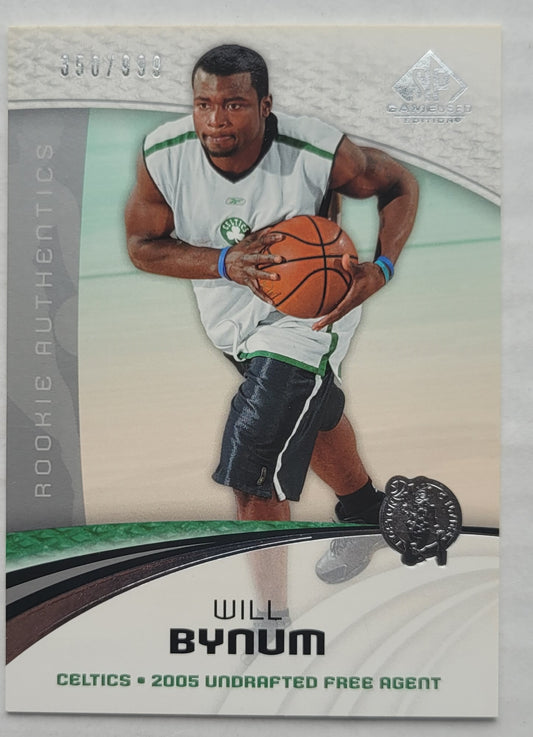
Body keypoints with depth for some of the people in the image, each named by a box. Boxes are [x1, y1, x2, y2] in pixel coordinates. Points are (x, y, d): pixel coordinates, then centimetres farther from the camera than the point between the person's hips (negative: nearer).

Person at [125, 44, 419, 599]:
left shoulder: (318, 152, -26)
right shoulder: (162, 154, -19)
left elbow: (399, 185, -9)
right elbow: (142, 245, -8)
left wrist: (381, 268, -25)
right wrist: (224, 262, -26)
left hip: (309, 314, -5)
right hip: (230, 319, 5)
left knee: (256, 484, -13)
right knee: (315, 417, 29)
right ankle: (364, 513, 60)